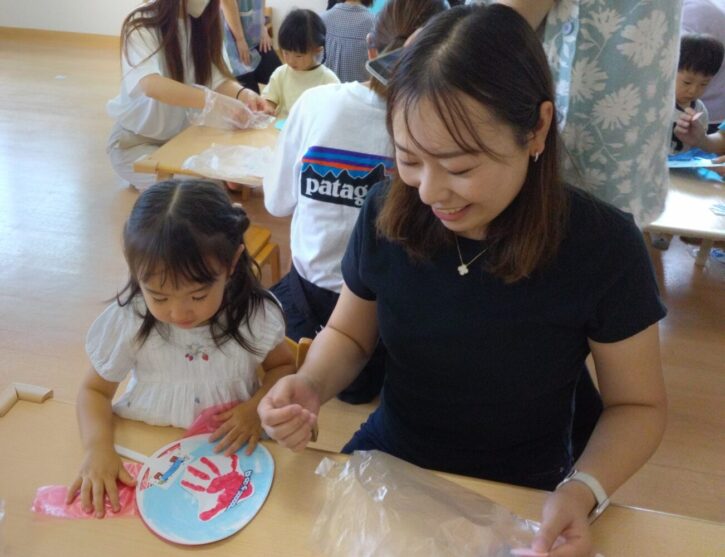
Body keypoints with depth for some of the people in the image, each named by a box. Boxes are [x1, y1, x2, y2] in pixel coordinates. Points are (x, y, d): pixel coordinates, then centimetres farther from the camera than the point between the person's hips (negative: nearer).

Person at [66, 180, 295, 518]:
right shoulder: (127, 320, -12)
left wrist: (257, 407, -13)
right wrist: (97, 448, -16)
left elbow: (283, 366, 6)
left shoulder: (255, 314, -13)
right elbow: (95, 390, 2)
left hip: (229, 449, 0)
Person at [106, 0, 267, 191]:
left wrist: (241, 94, -32)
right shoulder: (141, 26, -22)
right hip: (136, 140, -5)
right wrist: (213, 101, -51)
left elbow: (216, 78, -9)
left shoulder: (200, 25, -4)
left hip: (180, 135, 6)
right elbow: (151, 85, -39)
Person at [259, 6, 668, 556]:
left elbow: (638, 404, -10)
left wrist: (584, 489, -27)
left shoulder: (602, 245, -23)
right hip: (386, 464, 1)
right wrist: (310, 387, -20)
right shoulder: (386, 213, -16)